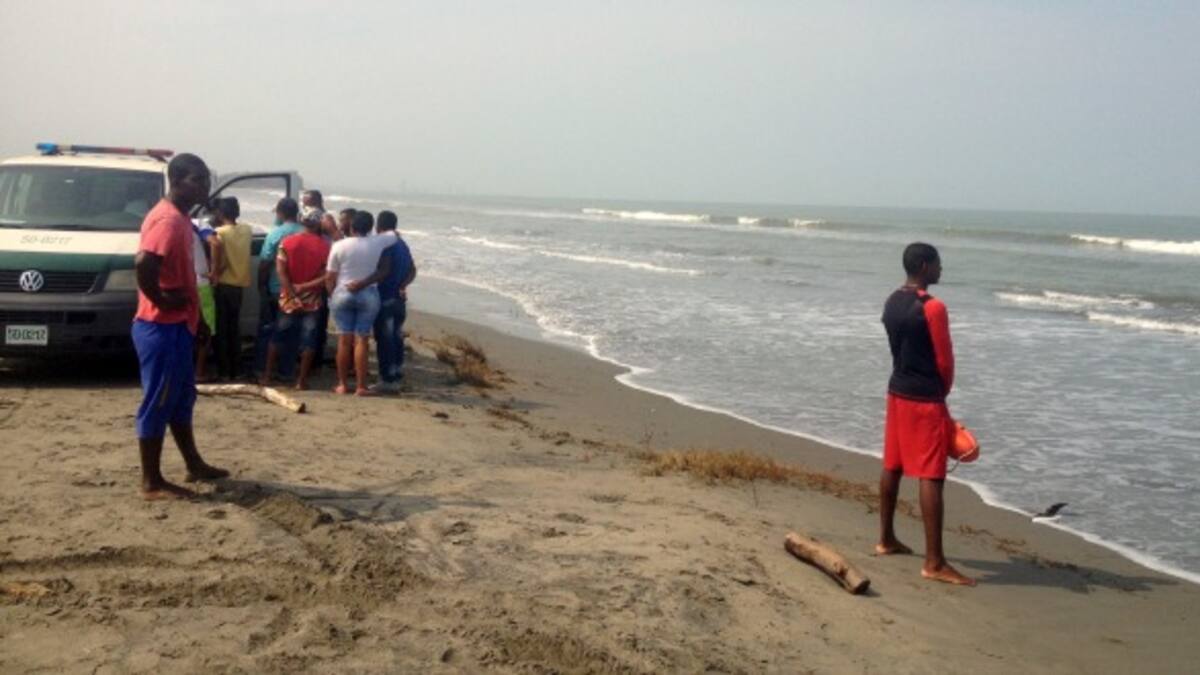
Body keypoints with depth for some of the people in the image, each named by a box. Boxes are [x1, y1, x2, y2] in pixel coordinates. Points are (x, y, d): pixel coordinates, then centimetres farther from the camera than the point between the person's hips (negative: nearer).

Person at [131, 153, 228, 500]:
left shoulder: (178, 217, 13)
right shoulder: (168, 219, -19)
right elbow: (143, 263, -34)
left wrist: (188, 307, 16)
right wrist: (160, 299, -20)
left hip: (177, 325, 10)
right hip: (162, 327, -10)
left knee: (181, 398, 19)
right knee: (158, 403, -2)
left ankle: (194, 465, 31)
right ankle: (152, 482, 6)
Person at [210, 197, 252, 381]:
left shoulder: (220, 232, -14)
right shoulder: (247, 230, 1)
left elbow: (218, 262, -19)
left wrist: (214, 275, -7)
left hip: (223, 284, -5)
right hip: (240, 283, 5)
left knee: (222, 328, 3)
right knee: (234, 328, 13)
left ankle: (224, 370, 3)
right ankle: (235, 370, 14)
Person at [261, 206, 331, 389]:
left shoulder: (287, 242, -3)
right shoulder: (325, 246, -5)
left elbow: (280, 271, -10)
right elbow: (327, 276, -12)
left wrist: (293, 292, -12)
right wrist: (307, 286, -9)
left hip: (289, 299, 1)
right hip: (312, 301, -1)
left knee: (278, 337, 13)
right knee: (308, 340, 5)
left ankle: (267, 375, 16)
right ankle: (302, 380, 4)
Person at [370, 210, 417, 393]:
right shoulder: (402, 244, 11)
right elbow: (412, 270, 14)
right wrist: (402, 286, 6)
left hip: (385, 299, -8)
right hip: (399, 299, 8)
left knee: (384, 339, -4)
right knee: (396, 337, 12)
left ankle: (387, 380, -2)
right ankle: (395, 378, 17)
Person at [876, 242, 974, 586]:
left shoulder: (892, 302, 7)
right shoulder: (933, 307, -18)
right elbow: (944, 359, -13)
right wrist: (943, 391, 7)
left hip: (897, 391, 9)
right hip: (925, 400, -9)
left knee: (892, 466, 17)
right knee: (931, 477, -7)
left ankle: (886, 539, 30)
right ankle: (934, 563, -6)